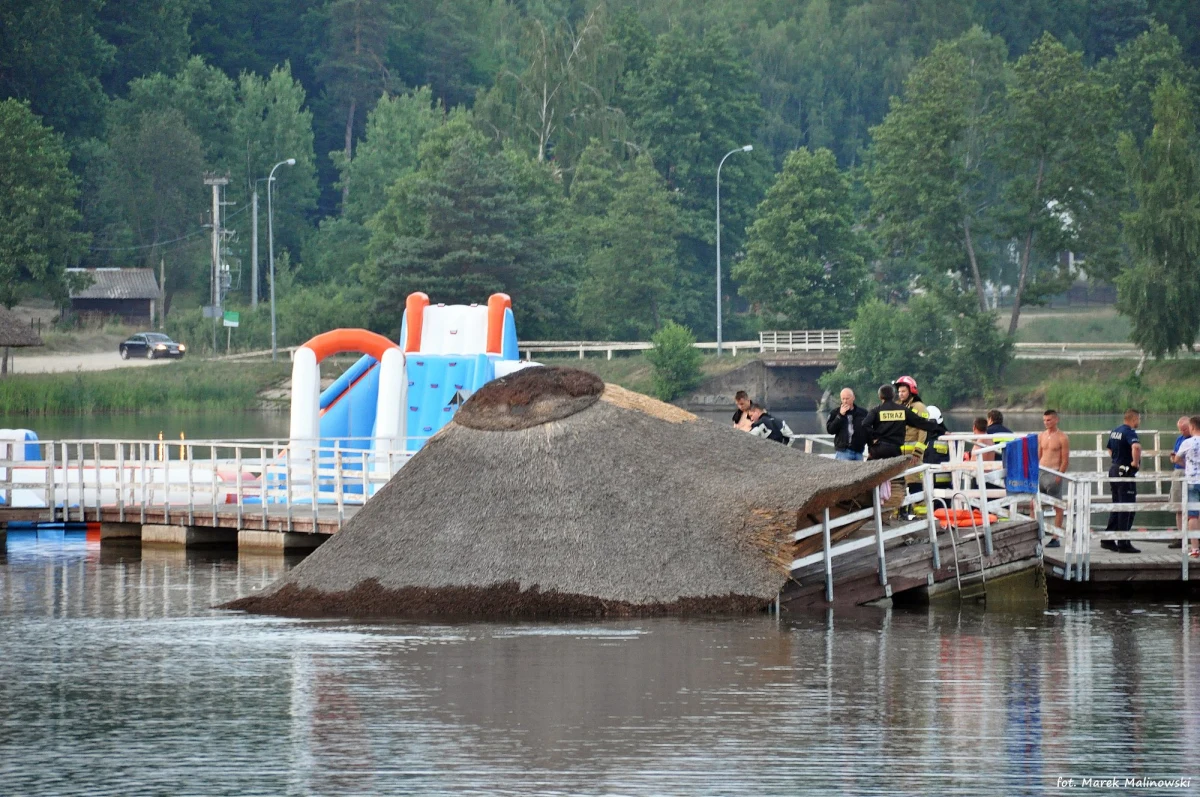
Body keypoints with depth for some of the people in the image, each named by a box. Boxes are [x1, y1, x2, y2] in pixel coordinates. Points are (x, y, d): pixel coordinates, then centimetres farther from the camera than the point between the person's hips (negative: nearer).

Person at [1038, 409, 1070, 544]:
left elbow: (1066, 460, -9)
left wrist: (1059, 476, -15)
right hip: (1040, 472, 7)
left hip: (1053, 472, -7)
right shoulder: (1041, 436, 13)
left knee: (1057, 506, -1)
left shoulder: (1062, 437, -6)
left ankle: (1056, 538, 0)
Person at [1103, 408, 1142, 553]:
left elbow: (1110, 449, 27)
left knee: (1116, 506, 16)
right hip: (1125, 472, -9)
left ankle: (1107, 540, 18)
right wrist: (1136, 462, -22)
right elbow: (1136, 446, -36)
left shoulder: (1115, 431, 13)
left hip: (1114, 469, 9)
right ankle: (1123, 543, -4)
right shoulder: (1129, 432, -16)